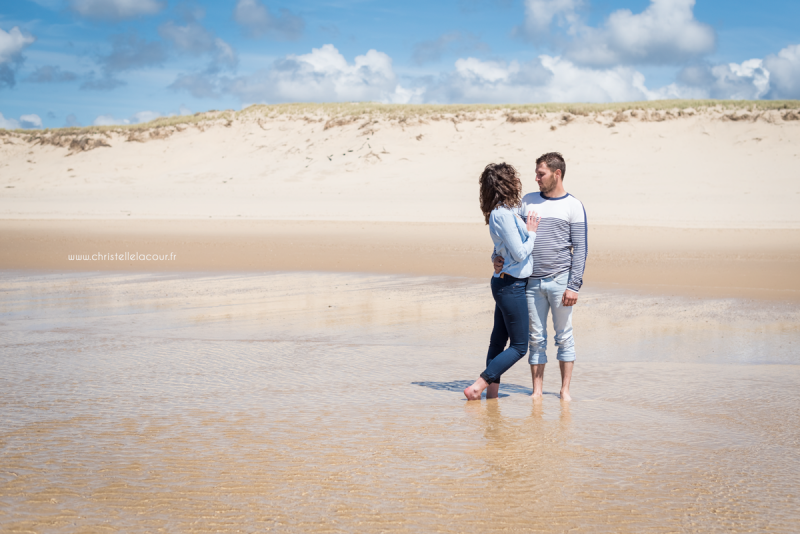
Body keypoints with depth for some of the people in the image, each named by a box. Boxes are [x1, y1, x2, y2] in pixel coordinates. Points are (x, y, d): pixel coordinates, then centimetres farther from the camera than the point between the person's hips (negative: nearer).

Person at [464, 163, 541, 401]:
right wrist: (532, 231, -7)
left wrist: (528, 227, 15)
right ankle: (477, 387, -5)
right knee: (519, 346, -3)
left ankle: (492, 393, 17)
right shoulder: (503, 214, -20)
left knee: (499, 340, 12)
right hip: (511, 285, -10)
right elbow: (520, 254, -19)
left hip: (505, 283, 10)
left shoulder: (502, 212, 10)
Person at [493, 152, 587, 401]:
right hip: (532, 281, 3)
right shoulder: (528, 201, 12)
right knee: (536, 338, 6)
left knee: (564, 336, 2)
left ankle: (565, 390, 10)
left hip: (560, 279, -3)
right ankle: (537, 390, 12)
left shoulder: (574, 206, 1)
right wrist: (499, 256, -1)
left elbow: (581, 249, -3)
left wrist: (574, 285, -11)